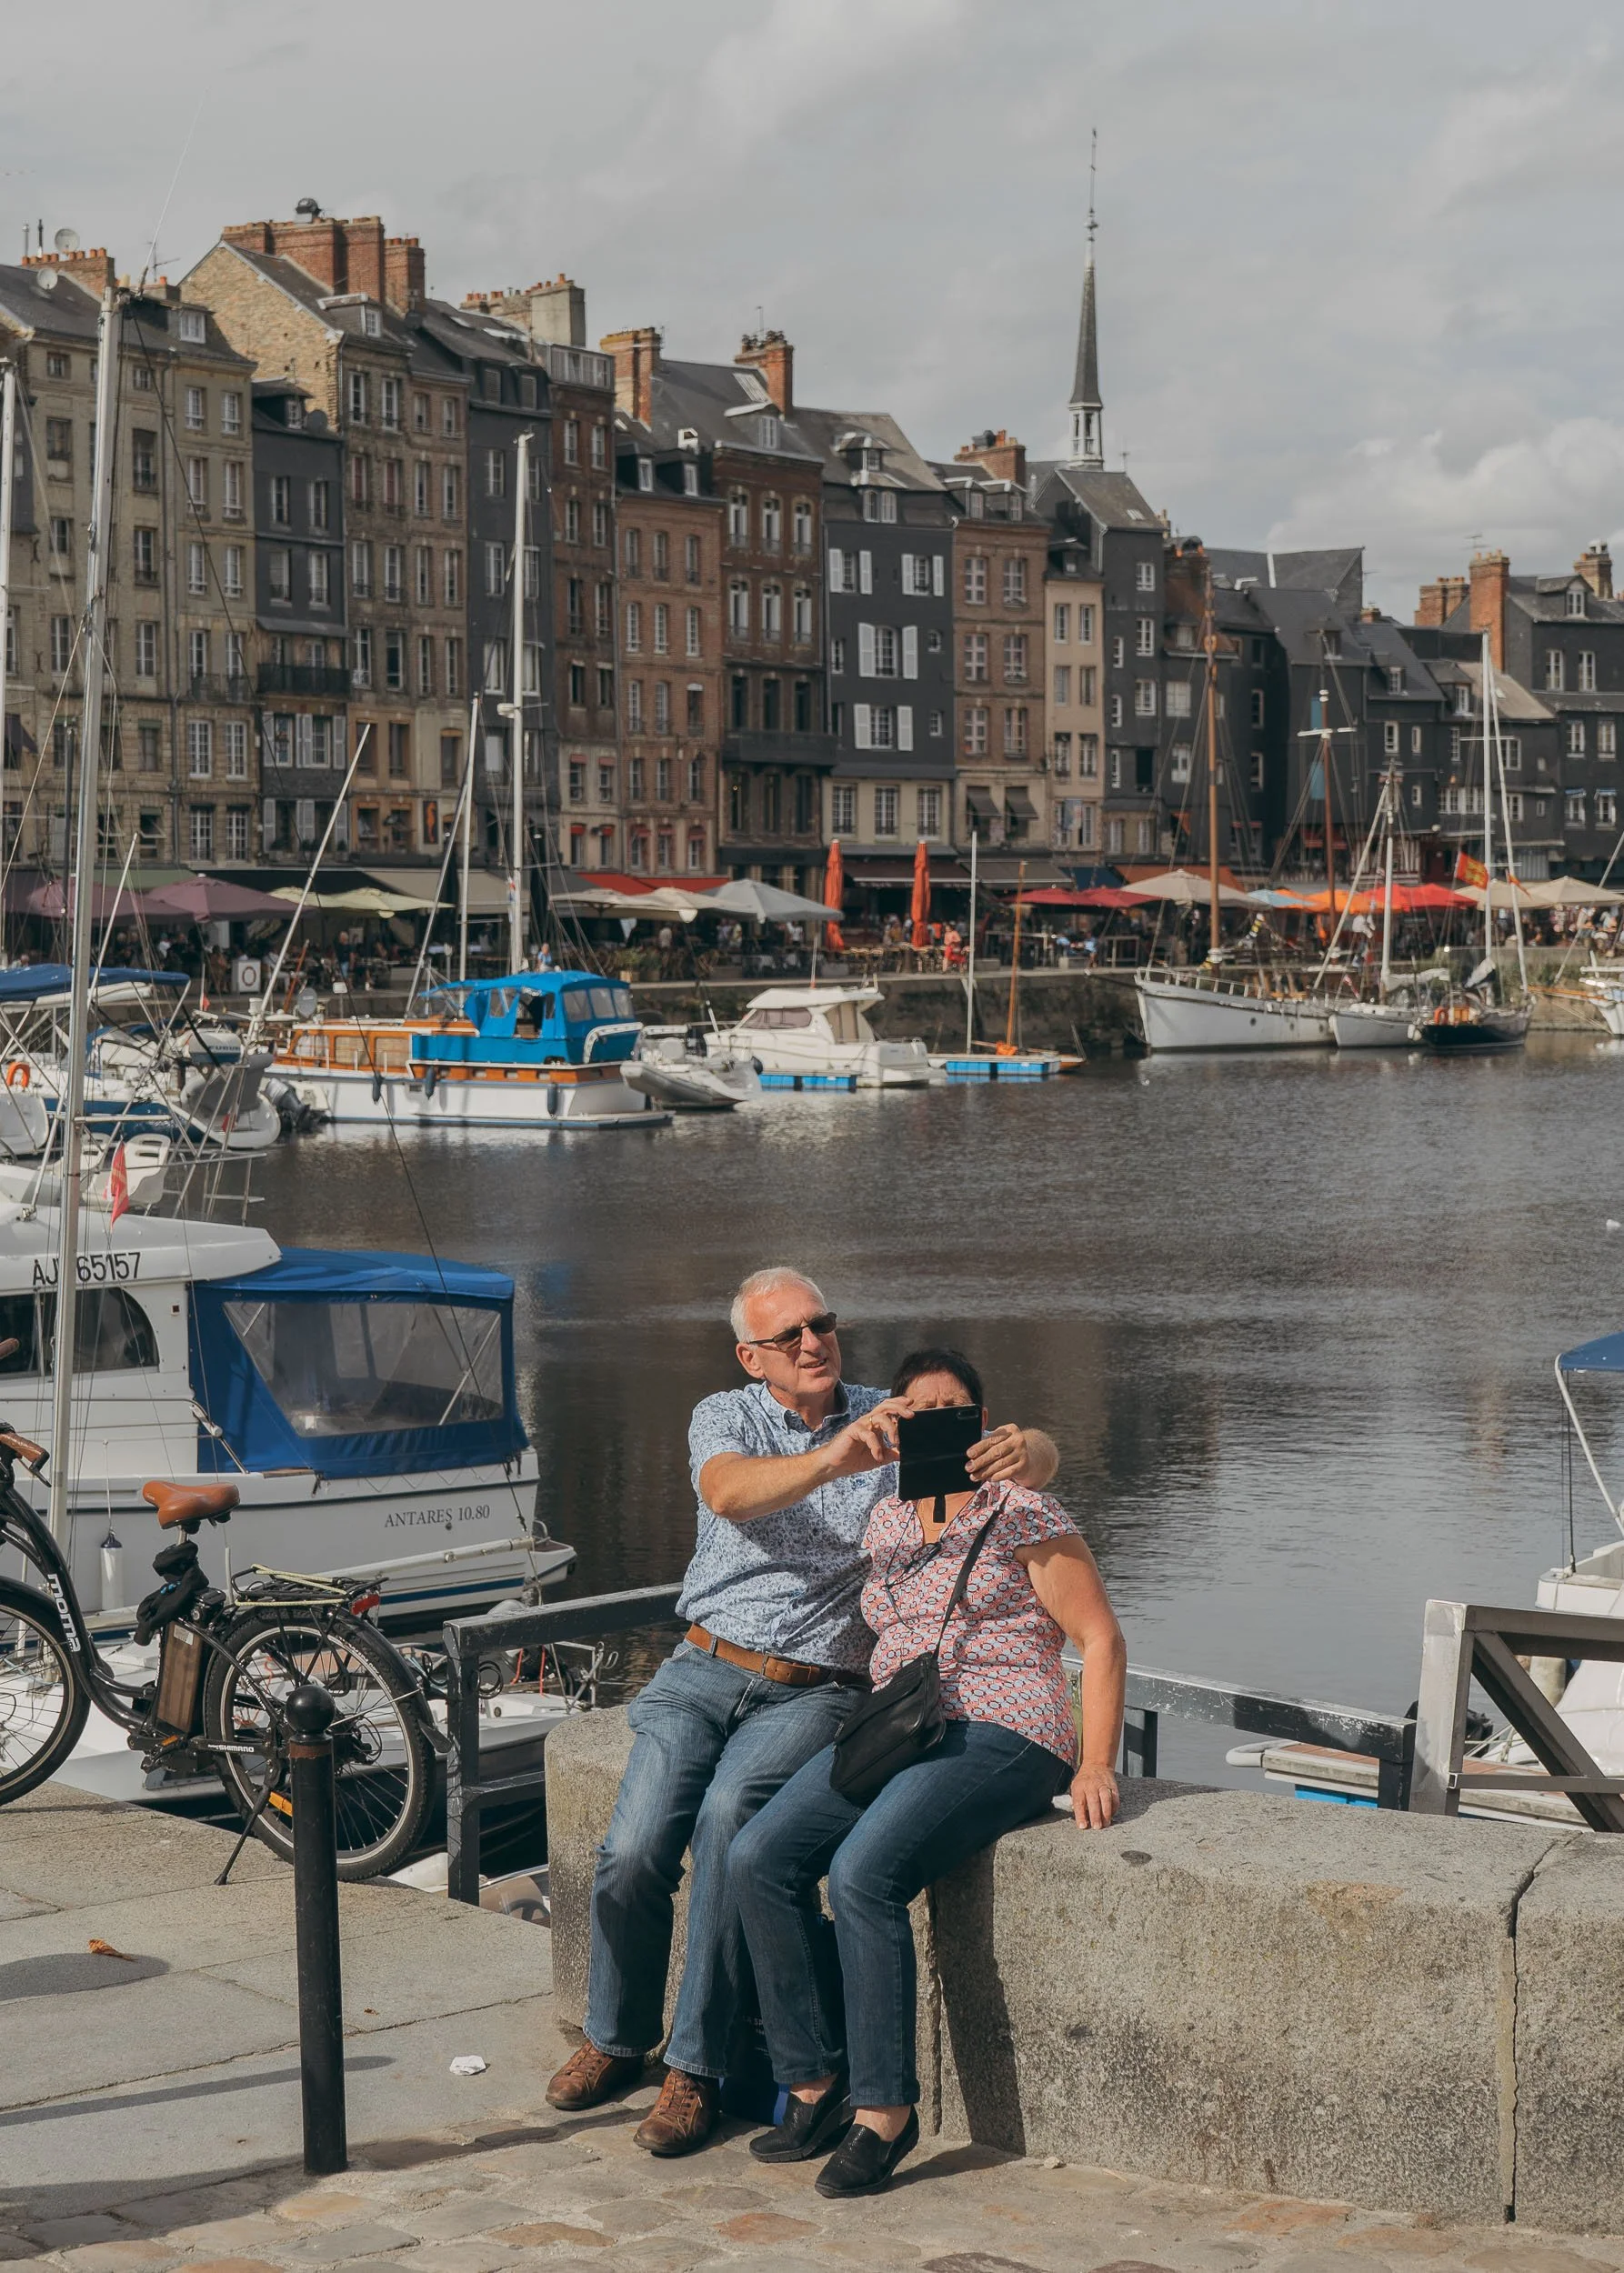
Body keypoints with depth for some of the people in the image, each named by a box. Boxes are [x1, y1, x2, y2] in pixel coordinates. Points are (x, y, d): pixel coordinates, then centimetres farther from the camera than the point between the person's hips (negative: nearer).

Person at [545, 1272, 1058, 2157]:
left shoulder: (891, 1421, 5)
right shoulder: (724, 1417, 3)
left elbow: (1035, 1456, -1)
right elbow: (728, 1492, -21)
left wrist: (1025, 1451, -27)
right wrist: (831, 1460, -40)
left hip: (816, 1692, -1)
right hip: (705, 1672, 1)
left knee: (730, 1817, -29)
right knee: (634, 1851, -19)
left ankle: (695, 2068, -19)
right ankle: (616, 2037, 8)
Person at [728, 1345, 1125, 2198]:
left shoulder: (1024, 1515, 0)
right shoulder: (885, 1523, 18)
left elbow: (1099, 1638, -2)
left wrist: (1095, 1767, -11)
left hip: (999, 1736, -7)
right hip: (893, 1735, 7)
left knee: (862, 1873, -31)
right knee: (756, 1858, -17)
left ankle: (884, 2108, -20)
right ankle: (818, 2085, -10)